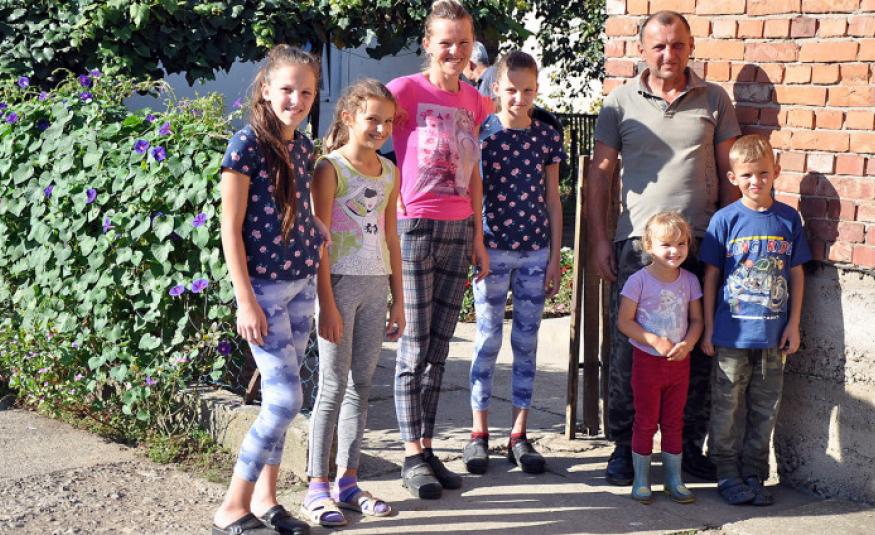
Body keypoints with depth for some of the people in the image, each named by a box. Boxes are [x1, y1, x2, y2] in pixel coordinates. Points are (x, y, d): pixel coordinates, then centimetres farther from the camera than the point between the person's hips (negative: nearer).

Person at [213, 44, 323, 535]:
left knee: (280, 397, 10)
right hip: (264, 287, -7)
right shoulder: (248, 144, -12)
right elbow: (231, 228, -13)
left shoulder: (304, 148, 8)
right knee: (286, 398, -9)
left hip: (302, 283, 7)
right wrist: (246, 301, -16)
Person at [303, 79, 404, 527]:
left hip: (376, 285, 6)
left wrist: (398, 300, 14)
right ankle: (318, 487, 3)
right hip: (340, 282, -6)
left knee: (361, 385, 9)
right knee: (334, 387, -4)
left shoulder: (389, 172, 11)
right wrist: (327, 304, -16)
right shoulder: (331, 168, -8)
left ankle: (347, 481, 17)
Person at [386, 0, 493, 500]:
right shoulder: (407, 90, -6)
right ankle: (413, 457, 6)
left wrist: (478, 238, 14)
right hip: (416, 227, -5)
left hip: (459, 230, 6)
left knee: (439, 348, 9)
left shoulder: (475, 102, 12)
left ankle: (428, 450, 16)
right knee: (415, 347, -1)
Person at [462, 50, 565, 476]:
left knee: (527, 341, 7)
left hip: (535, 251, 3)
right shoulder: (483, 134, -3)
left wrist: (555, 257, 6)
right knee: (488, 339, 2)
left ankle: (519, 435, 15)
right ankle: (479, 433, 11)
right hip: (492, 248, -2)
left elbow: (552, 201, 9)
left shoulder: (547, 138, 5)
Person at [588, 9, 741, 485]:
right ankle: (623, 446, 12)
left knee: (697, 349, 4)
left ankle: (691, 446, 17)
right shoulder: (621, 102, 6)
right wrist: (599, 240, 0)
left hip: (701, 244, 1)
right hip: (636, 244, -1)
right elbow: (600, 174, 6)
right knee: (628, 349, 0)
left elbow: (729, 173, 11)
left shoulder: (714, 100, 8)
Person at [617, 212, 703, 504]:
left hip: (679, 362, 4)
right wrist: (655, 341, -21)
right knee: (646, 422, 5)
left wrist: (687, 343, -14)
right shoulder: (639, 280, -13)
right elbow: (624, 321, -12)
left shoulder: (689, 281, 0)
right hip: (647, 360, -3)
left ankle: (674, 480, 22)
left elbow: (697, 319, 6)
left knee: (674, 422, 12)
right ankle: (641, 480, 16)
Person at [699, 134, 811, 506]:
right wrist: (708, 328, -2)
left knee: (764, 409, 10)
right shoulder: (725, 219, -5)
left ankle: (754, 476, 22)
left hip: (772, 335, 2)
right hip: (731, 334, -2)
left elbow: (796, 274, 8)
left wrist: (793, 325, 4)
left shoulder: (788, 218, 2)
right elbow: (711, 276, -1)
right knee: (728, 408, 5)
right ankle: (729, 475, 17)